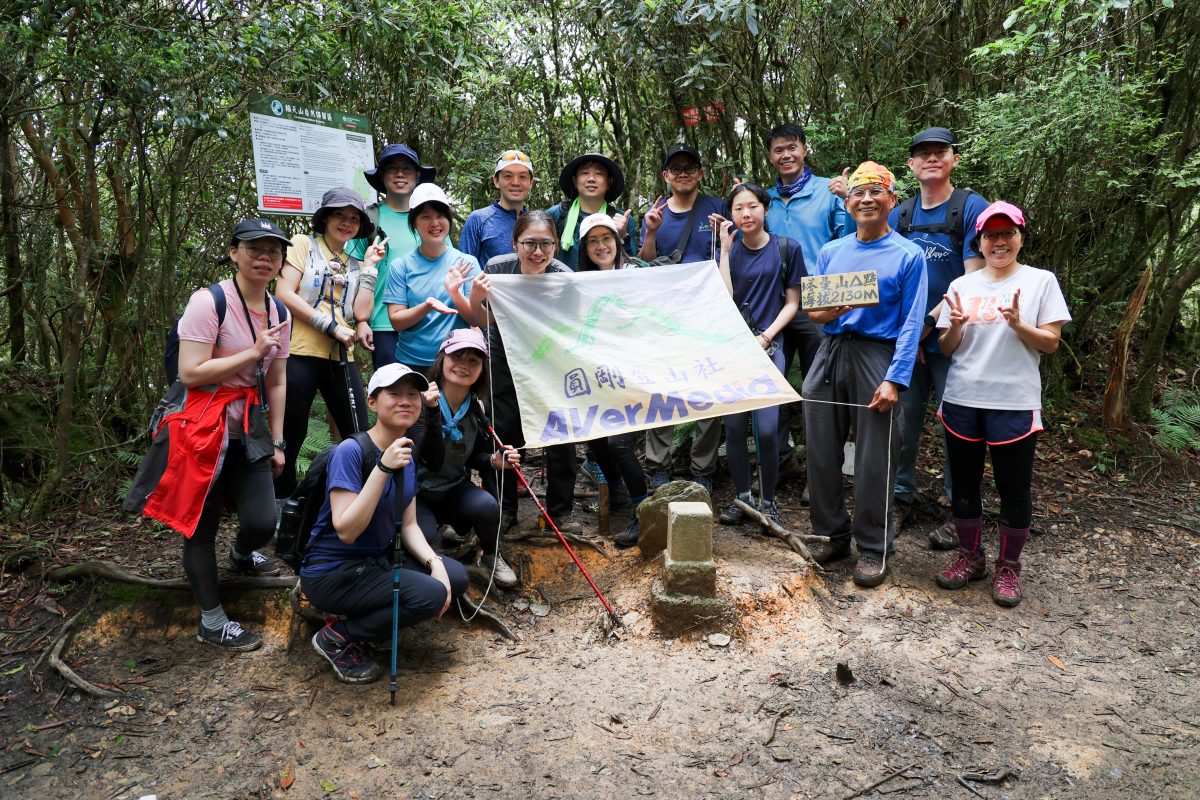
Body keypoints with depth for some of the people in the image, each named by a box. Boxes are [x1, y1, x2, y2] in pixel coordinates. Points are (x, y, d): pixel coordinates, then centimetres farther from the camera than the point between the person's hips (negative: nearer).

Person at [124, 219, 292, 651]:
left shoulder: (279, 313, 5)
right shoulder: (209, 302, -16)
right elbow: (190, 373, -21)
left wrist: (277, 441, 12)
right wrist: (253, 352, -20)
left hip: (247, 429, 6)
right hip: (199, 427, -6)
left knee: (263, 521, -2)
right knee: (199, 523, 4)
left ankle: (240, 556, 37)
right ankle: (212, 623, 20)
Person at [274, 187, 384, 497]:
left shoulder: (355, 265, 17)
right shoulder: (303, 244, 4)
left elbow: (362, 312, 3)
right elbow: (284, 294, -8)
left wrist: (369, 265, 3)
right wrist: (331, 326, -13)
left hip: (342, 358, 4)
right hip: (301, 354, -4)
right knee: (292, 437, 3)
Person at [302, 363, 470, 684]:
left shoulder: (407, 456, 3)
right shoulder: (351, 451, -21)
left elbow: (408, 525, 6)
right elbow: (346, 531, -28)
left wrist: (434, 561, -12)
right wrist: (383, 468, -33)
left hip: (378, 561, 8)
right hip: (332, 573, -8)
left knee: (455, 577, -6)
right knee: (430, 594, -23)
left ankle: (370, 620, 9)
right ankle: (337, 637, -4)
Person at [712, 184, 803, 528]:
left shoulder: (787, 249, 3)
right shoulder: (730, 250, 7)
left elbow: (791, 303, 5)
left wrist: (766, 337, -8)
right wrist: (725, 248, -7)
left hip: (768, 346, -2)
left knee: (766, 429, -11)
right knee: (734, 426, 2)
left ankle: (767, 501, 7)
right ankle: (742, 497, 18)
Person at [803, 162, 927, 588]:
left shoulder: (908, 256, 2)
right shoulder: (830, 252, 13)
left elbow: (910, 324, -5)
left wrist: (894, 380, -15)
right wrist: (823, 314, -11)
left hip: (876, 357, -4)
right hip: (829, 355, 4)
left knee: (874, 461, 0)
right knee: (821, 453, 8)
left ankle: (873, 548, 15)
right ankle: (832, 535, 25)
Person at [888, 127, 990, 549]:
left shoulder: (972, 207, -4)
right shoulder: (900, 214, 9)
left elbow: (972, 280, -10)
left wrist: (929, 321, -13)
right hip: (904, 338, 4)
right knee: (903, 420, 9)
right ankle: (900, 495, 24)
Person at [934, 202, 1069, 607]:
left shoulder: (1041, 281, 2)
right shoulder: (961, 286, 9)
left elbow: (1050, 342, -2)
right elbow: (947, 349, 8)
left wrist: (1017, 324, -19)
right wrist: (955, 327, -12)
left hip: (1014, 403, -3)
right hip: (962, 400, 3)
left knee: (1014, 487, 5)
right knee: (963, 483, 12)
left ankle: (1008, 566, 22)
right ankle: (970, 556, 29)